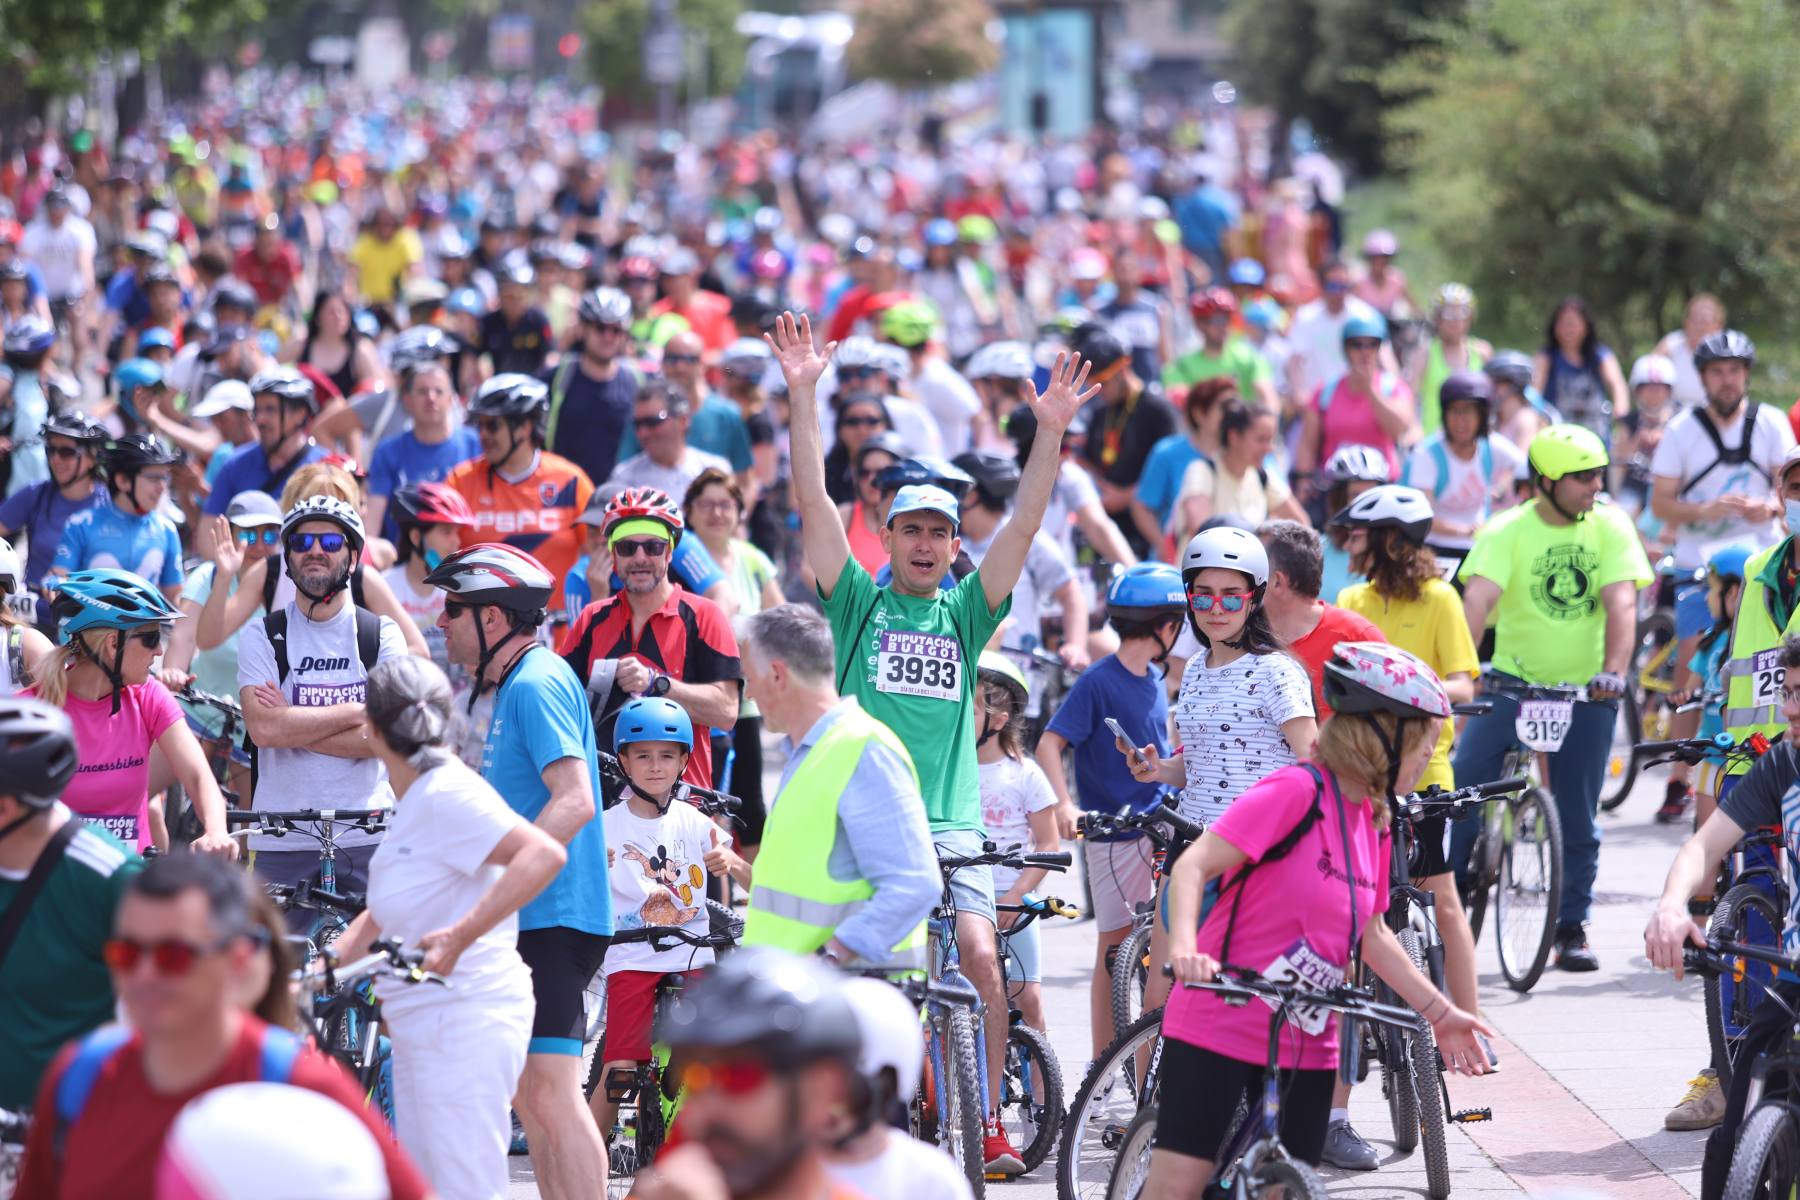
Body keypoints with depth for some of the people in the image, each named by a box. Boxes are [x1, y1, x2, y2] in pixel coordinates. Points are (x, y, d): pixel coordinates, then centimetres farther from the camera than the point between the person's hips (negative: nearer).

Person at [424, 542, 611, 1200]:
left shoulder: (537, 683, -14)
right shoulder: (516, 683, 18)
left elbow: (574, 800, -25)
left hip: (553, 918, -11)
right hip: (532, 919, 11)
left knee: (548, 1090, -14)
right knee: (527, 1092, 13)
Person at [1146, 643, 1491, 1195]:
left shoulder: (1374, 822, 10)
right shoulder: (1297, 790, -15)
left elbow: (1371, 935, 21)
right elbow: (1192, 865, -21)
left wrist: (1440, 1012, 21)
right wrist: (1185, 946, -38)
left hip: (1305, 1045, 8)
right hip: (1221, 1025, -8)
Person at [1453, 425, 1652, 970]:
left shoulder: (1610, 526, -6)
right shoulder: (1508, 531, -10)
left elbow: (1620, 603, -17)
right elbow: (1477, 600, -23)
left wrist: (1613, 671, -33)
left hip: (1585, 691, 1)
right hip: (1513, 681, -1)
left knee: (1577, 818, 2)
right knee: (1460, 791, -12)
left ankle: (1572, 928, 16)